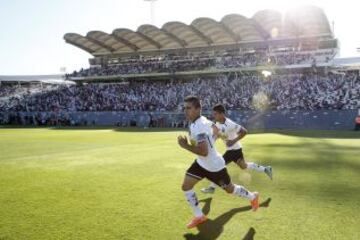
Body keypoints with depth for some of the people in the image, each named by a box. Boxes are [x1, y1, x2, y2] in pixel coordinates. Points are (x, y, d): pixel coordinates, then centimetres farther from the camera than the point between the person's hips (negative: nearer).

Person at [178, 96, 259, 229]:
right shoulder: (202, 120, -4)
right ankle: (199, 216, 17)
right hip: (201, 163, 9)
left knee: (230, 189, 13)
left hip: (214, 165, -9)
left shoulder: (199, 127, -34)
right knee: (186, 186, 0)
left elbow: (204, 152, -40)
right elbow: (213, 126, 16)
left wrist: (186, 146, -34)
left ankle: (253, 196, 42)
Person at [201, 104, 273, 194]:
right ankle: (266, 169, 36)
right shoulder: (218, 123, -4)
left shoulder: (229, 124, -29)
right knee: (244, 166, 23)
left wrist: (234, 141, -28)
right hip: (230, 149, 9)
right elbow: (217, 134, 11)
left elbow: (244, 131, -25)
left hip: (234, 149, -9)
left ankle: (212, 187, 8)